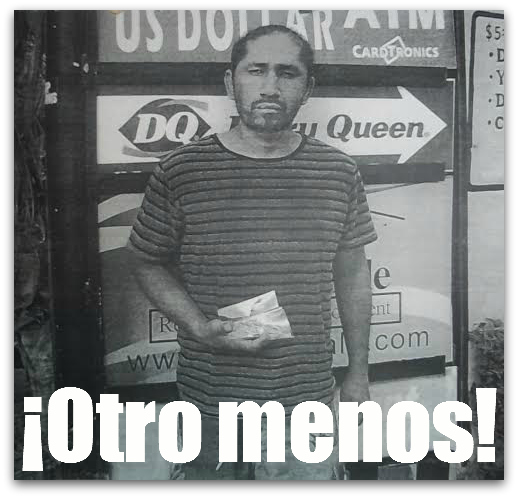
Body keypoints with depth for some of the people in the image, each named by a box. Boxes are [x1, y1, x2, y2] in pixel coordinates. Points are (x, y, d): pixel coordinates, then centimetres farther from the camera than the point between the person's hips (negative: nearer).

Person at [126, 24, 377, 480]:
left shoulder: (339, 173, -1)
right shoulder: (181, 170, -7)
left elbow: (352, 272, 8)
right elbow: (149, 262, 3)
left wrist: (359, 372, 11)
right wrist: (200, 328, -14)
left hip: (308, 399, 1)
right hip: (210, 400, -1)